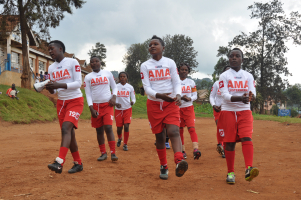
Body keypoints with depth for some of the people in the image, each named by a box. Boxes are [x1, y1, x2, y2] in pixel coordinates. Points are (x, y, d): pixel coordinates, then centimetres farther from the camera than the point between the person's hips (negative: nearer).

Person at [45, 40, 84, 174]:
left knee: (66, 128, -23)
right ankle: (78, 163, 17)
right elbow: (53, 91, 13)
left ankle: (59, 163, -33)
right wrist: (49, 88, -10)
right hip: (61, 102, 6)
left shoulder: (72, 62, -8)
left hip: (75, 101, -6)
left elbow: (78, 83, -15)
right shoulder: (51, 68, 10)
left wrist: (59, 85, -25)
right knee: (69, 133, 6)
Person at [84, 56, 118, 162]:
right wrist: (91, 109, -7)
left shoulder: (107, 73, 6)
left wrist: (114, 97, -7)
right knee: (99, 130, 5)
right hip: (95, 106, 1)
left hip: (107, 104, -1)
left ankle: (113, 153, -12)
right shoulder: (88, 77, 5)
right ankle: (103, 153, 14)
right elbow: (88, 94, 3)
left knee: (108, 127, -14)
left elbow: (114, 87, 13)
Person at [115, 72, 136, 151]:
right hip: (118, 109, 1)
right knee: (119, 127, 4)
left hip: (127, 109, -1)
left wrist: (132, 102, -20)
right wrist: (116, 103, -17)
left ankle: (125, 144, 4)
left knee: (126, 126, -11)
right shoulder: (116, 87, 1)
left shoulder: (130, 87, 2)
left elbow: (133, 98, 4)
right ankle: (119, 138, 38)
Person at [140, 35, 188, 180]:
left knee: (173, 131, -20)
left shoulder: (170, 63, 5)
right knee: (159, 136, 5)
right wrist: (159, 95, -25)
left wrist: (178, 95, -21)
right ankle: (163, 167, 18)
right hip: (154, 104, 1)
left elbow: (177, 82, 1)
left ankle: (179, 161, -37)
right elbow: (146, 87, -5)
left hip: (171, 103, -1)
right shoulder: (145, 66, 3)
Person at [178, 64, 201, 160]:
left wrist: (190, 98, -16)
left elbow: (195, 95, 7)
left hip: (189, 108, -1)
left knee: (191, 128, -15)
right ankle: (182, 151, 15)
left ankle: (195, 149, -28)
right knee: (179, 130, 5)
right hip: (177, 108, 1)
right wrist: (181, 98, -18)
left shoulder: (191, 82, 7)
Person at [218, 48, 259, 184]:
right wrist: (240, 98, -29)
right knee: (230, 142, -1)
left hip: (244, 111, 1)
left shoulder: (248, 76, 10)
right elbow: (225, 95, -11)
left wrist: (251, 96, -28)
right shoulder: (224, 76, 2)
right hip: (228, 111, -1)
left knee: (247, 137, -17)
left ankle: (248, 169, -28)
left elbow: (253, 94, -2)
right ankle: (230, 173, 9)